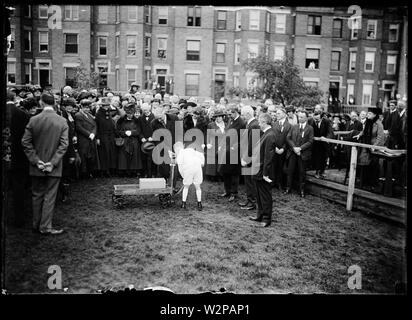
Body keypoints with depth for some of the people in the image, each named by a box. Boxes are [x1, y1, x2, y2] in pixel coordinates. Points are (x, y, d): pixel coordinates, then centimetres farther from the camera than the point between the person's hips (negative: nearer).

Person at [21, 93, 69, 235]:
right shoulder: (62, 121, -7)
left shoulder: (33, 120, -4)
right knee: (49, 196, 5)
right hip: (53, 166, -2)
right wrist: (53, 162, -10)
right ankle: (45, 227, 9)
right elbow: (64, 144, -12)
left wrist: (36, 160, -3)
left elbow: (25, 142, -5)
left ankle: (36, 225, 26)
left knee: (37, 195, 15)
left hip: (37, 166, 2)